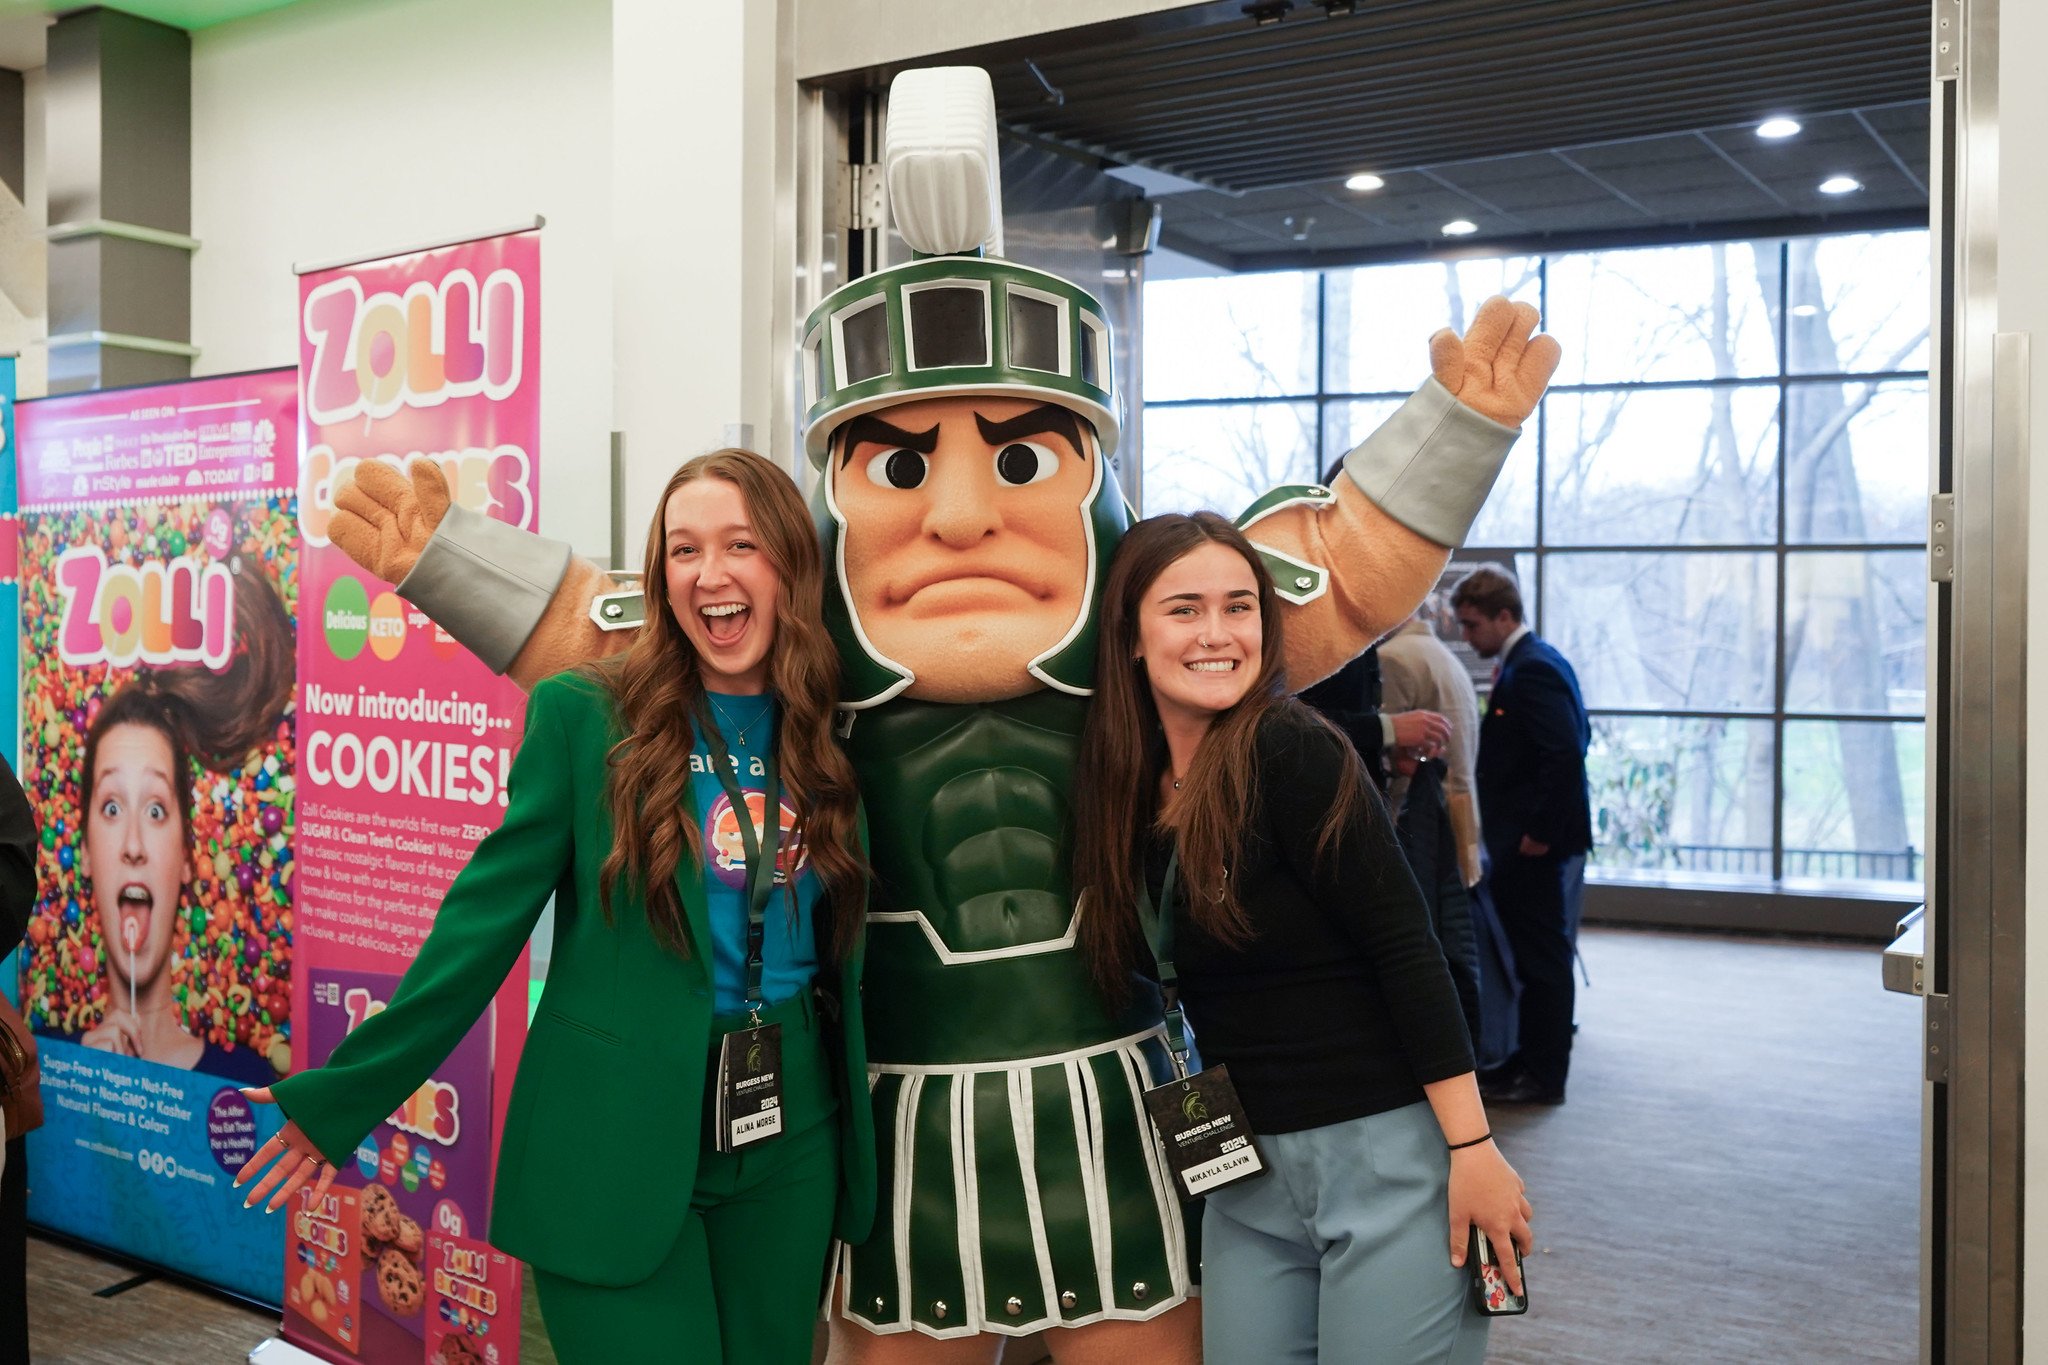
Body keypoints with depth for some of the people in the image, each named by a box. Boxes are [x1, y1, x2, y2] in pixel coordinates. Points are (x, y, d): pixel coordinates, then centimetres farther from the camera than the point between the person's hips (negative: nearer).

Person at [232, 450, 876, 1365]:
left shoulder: (833, 731, 2)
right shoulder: (585, 714, -9)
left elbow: (841, 951, 8)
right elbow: (486, 917, -8)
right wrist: (344, 1097, -9)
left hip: (792, 1141, 4)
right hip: (617, 1148, -4)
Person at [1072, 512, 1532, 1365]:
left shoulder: (1289, 750, -15)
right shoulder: (1131, 785, 3)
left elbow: (1406, 950, -16)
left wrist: (1472, 1148, -17)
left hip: (1389, 1150, -6)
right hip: (1245, 1173, 6)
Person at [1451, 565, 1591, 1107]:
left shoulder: (1530, 671, -18)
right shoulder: (1537, 660, 13)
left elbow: (1566, 753, -26)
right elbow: (1574, 739, 21)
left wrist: (1540, 831, -21)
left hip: (1534, 844, -10)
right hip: (1533, 837, 10)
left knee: (1541, 957, -1)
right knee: (1539, 954, 16)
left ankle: (1543, 1074, 8)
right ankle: (1534, 1059, 25)